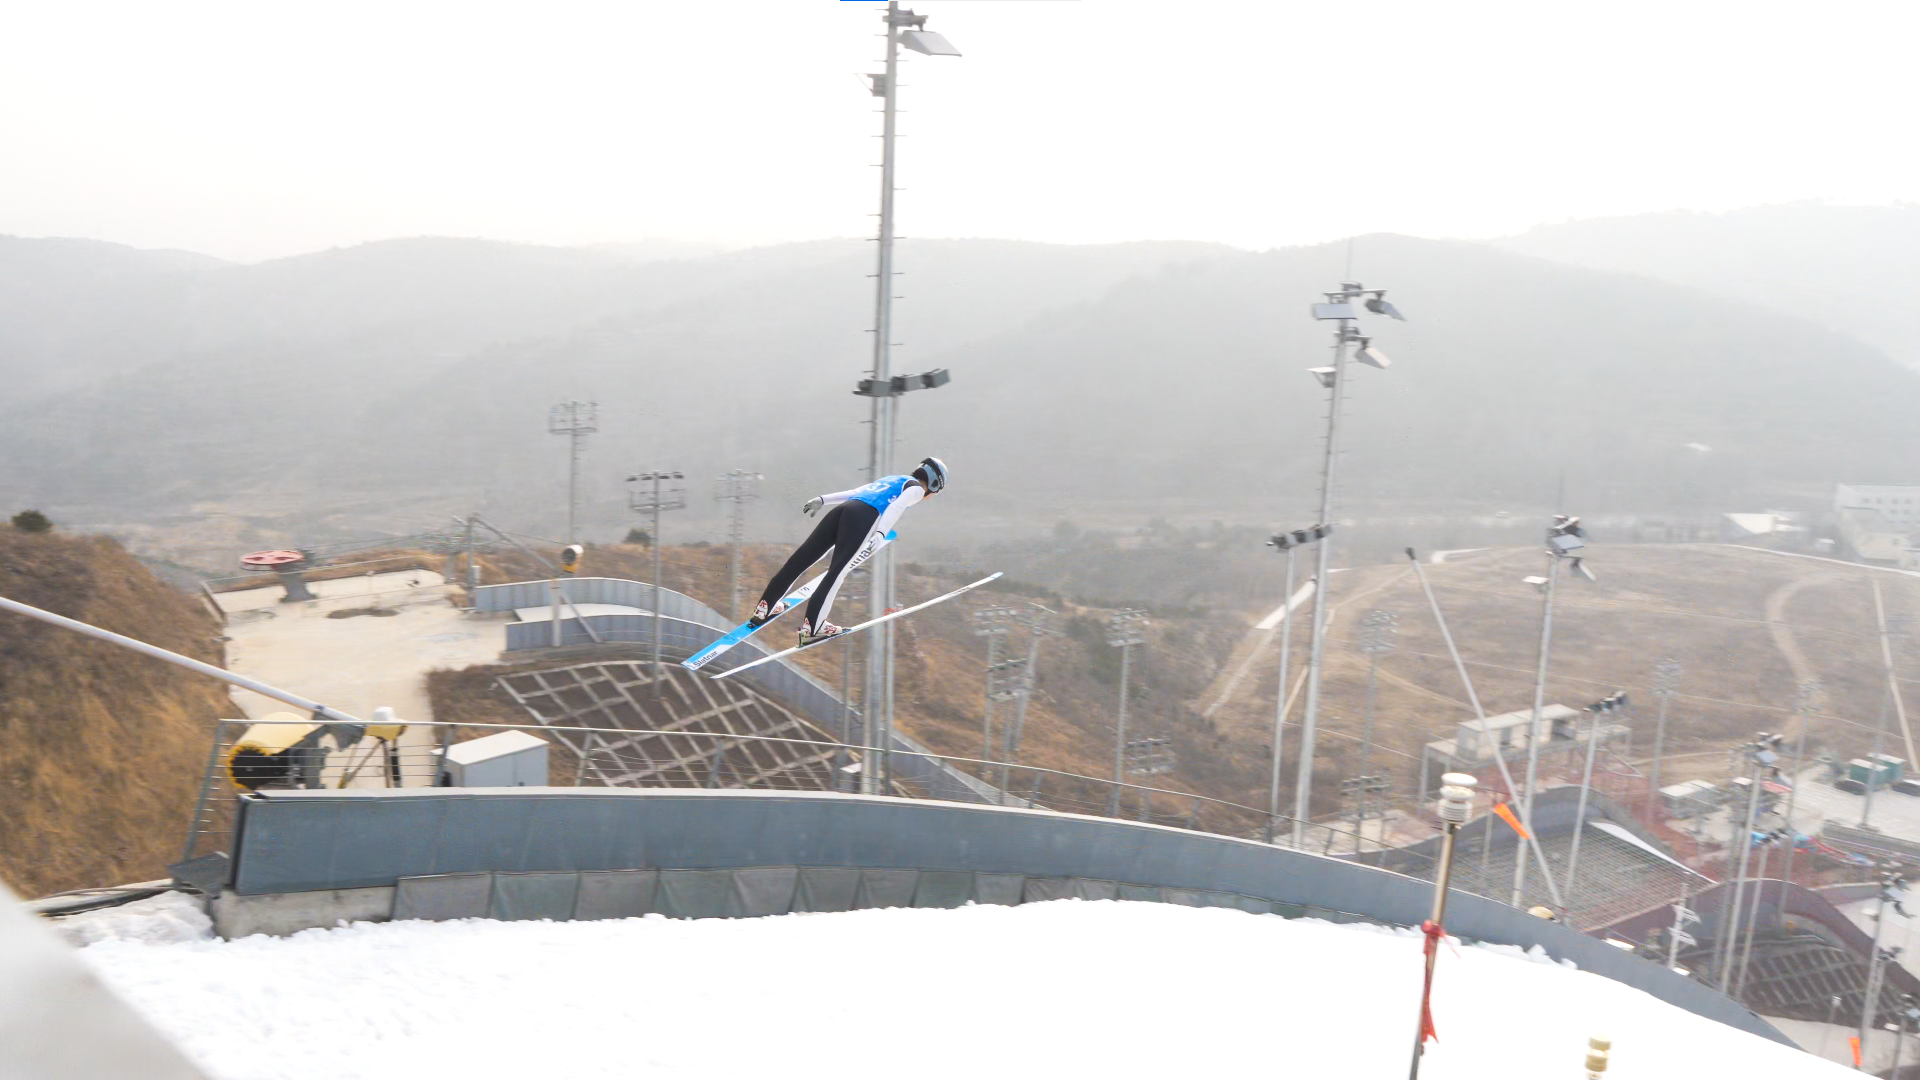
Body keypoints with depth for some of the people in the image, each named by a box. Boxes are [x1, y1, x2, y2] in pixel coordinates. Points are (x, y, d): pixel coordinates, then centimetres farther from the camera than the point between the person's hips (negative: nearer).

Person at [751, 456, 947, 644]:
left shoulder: (890, 480, 36)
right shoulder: (916, 488, 13)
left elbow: (853, 492, 30)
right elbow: (896, 507, -6)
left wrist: (823, 500, 26)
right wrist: (880, 534, -19)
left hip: (842, 508, 7)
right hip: (864, 516, -7)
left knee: (800, 559, 5)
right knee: (837, 571, -14)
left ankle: (764, 608, 8)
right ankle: (812, 627, -21)